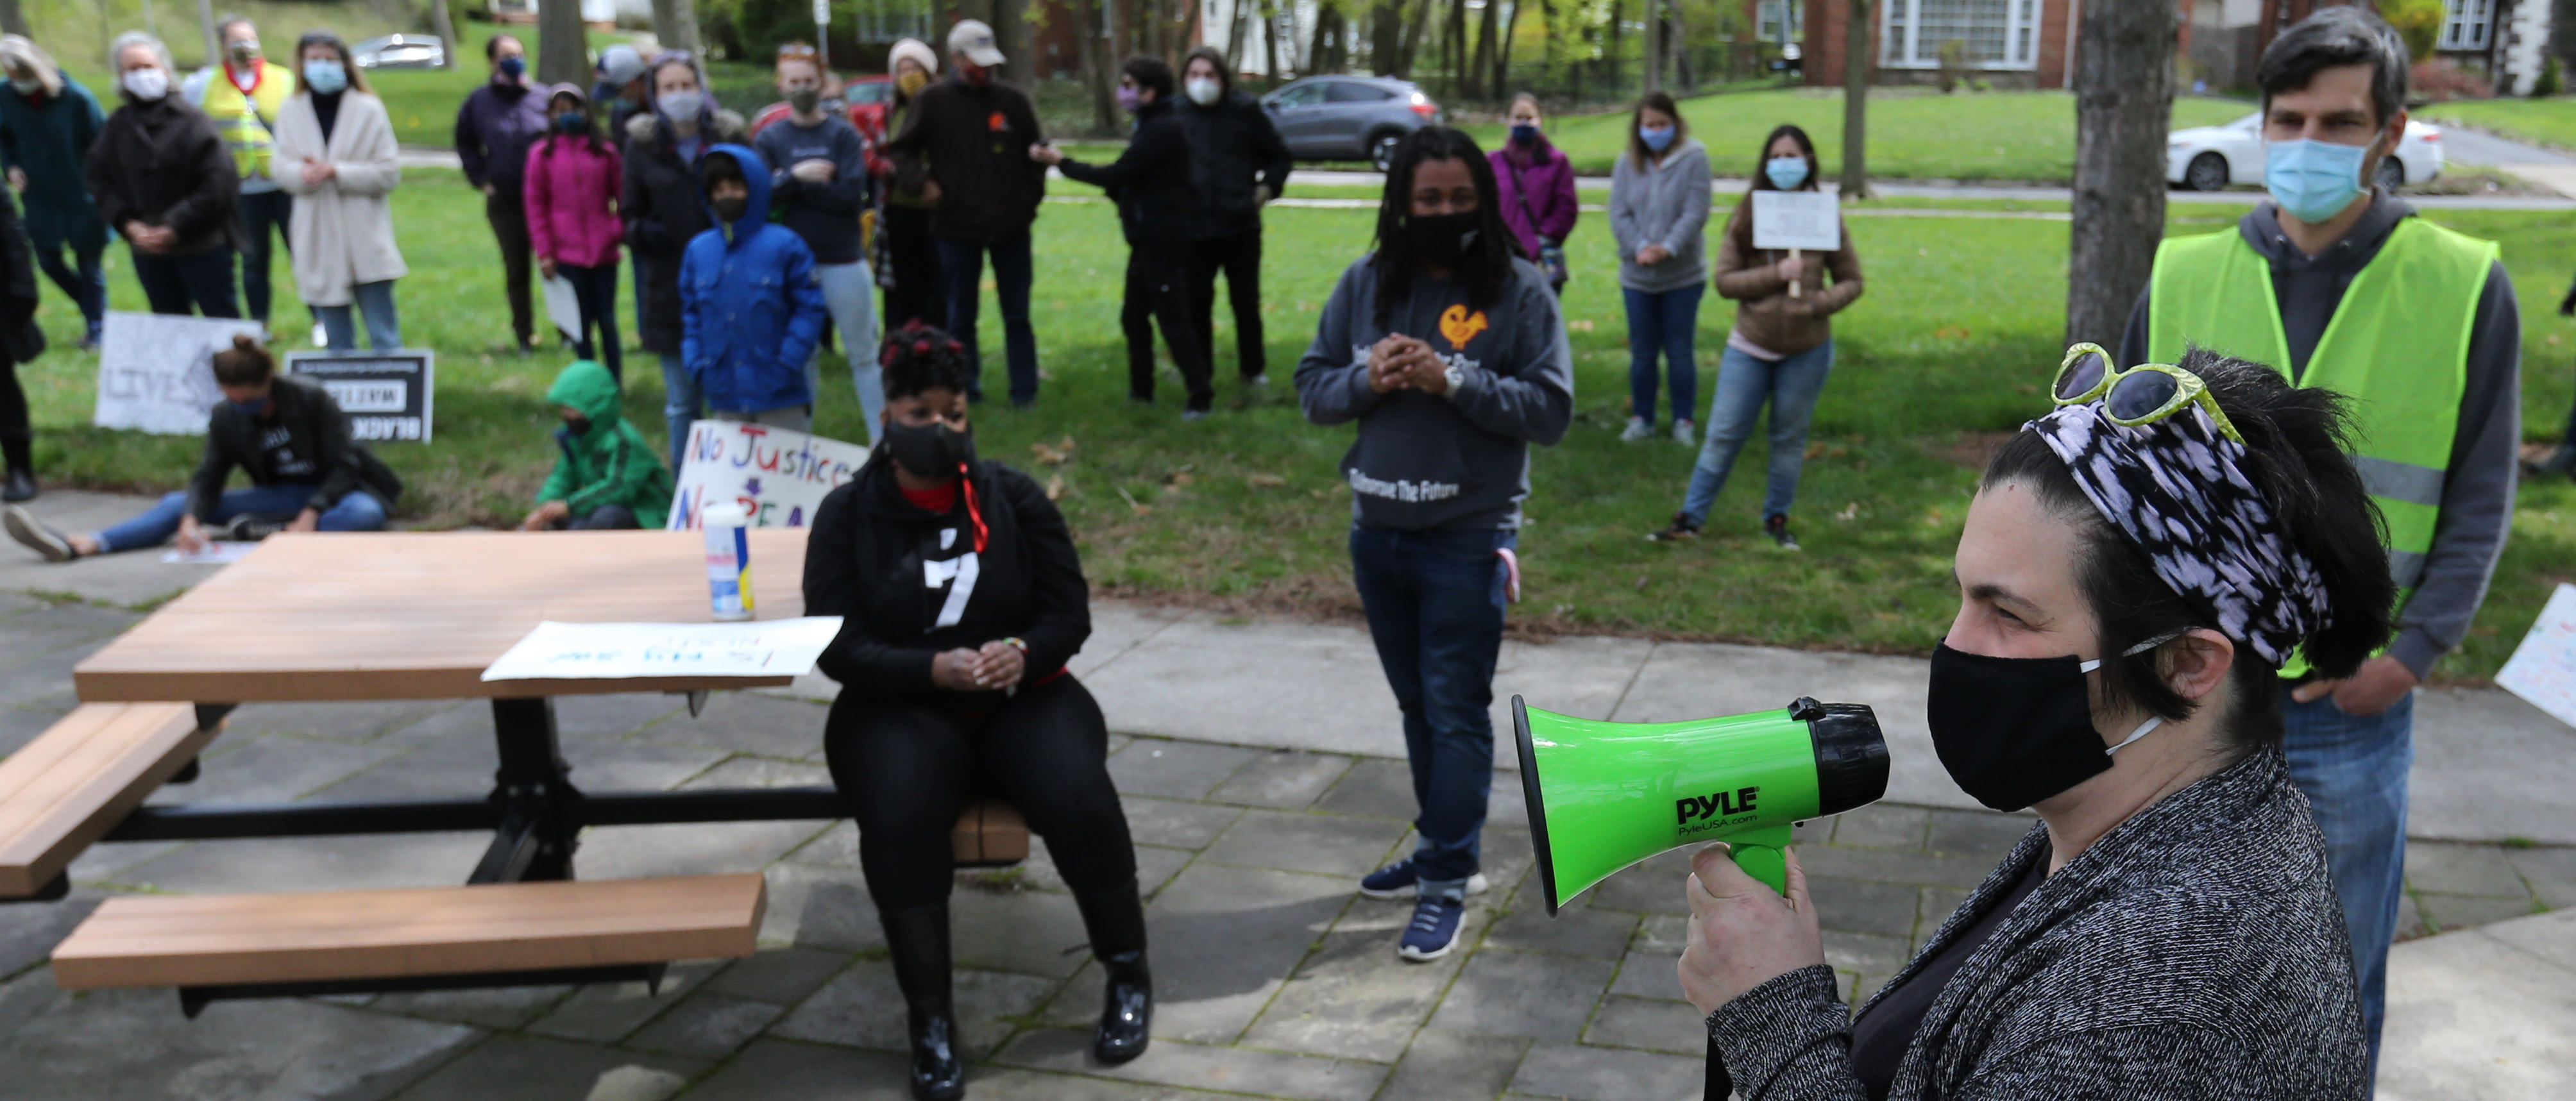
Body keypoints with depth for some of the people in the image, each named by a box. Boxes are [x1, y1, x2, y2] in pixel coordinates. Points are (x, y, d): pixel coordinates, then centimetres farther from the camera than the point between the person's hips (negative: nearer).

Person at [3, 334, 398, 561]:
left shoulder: (313, 400, -16)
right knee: (179, 504, -10)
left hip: (333, 493, -4)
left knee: (366, 515, -41)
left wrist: (310, 516, -30)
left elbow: (343, 466, -16)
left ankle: (259, 532, -39)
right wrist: (191, 519, -29)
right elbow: (208, 477, -7)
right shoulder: (225, 417, -2)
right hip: (283, 497, 4)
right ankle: (78, 545, -25)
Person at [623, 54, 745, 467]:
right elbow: (630, 213, 10)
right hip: (670, 288, 1)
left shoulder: (729, 136, 1)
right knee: (681, 402, 7)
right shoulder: (643, 143, 4)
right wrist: (641, 232, -12)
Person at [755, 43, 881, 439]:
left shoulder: (844, 134, -2)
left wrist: (792, 186, -12)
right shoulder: (769, 139, 4)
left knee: (864, 354, 4)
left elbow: (852, 194, -15)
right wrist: (796, 176, -20)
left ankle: (882, 438, 10)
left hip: (844, 261, -2)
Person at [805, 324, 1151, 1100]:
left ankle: (1128, 975, -2)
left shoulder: (1012, 497, 8)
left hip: (1024, 698, 1)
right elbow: (838, 648, -5)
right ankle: (930, 1021, -20)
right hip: (900, 708, -1)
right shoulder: (849, 515, 4)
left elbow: (1069, 612, 4)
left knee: (1078, 798, -29)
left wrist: (1023, 652, -20)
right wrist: (937, 669, -22)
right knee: (899, 812, -34)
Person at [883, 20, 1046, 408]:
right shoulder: (933, 101, 0)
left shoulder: (1012, 100, 3)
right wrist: (922, 182, -9)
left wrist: (1032, 194, 4)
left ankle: (1024, 390, 12)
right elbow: (901, 150, 6)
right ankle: (964, 388, 19)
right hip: (956, 226, -1)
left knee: (1017, 315, 6)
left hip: (1011, 226, 1)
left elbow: (1036, 150, 14)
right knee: (960, 315, 8)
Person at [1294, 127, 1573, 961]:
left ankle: (1448, 883, 9)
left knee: (1456, 710, 0)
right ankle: (1444, 846, 33)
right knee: (1417, 704, 17)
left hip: (1468, 540, -5)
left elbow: (1552, 409, -13)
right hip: (1376, 532, 5)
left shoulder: (1517, 290, -8)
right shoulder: (1365, 284, 4)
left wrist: (1453, 379, -23)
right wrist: (1367, 379, -15)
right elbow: (1312, 387, 6)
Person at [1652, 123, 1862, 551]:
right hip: (1750, 347, 0)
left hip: (1807, 351, 0)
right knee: (1723, 434, 3)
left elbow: (1851, 281, 2)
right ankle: (1690, 518, 12)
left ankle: (1776, 519, 26)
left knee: (1790, 438, 11)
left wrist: (1817, 302, -17)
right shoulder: (1745, 219, -2)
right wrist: (1776, 275, -19)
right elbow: (1725, 280, -6)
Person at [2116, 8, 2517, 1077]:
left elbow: (2480, 498, 0)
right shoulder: (2184, 276, 0)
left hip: (2353, 705, -1)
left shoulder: (2465, 287, -4)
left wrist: (2414, 649, -9)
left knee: (2340, 974, 11)